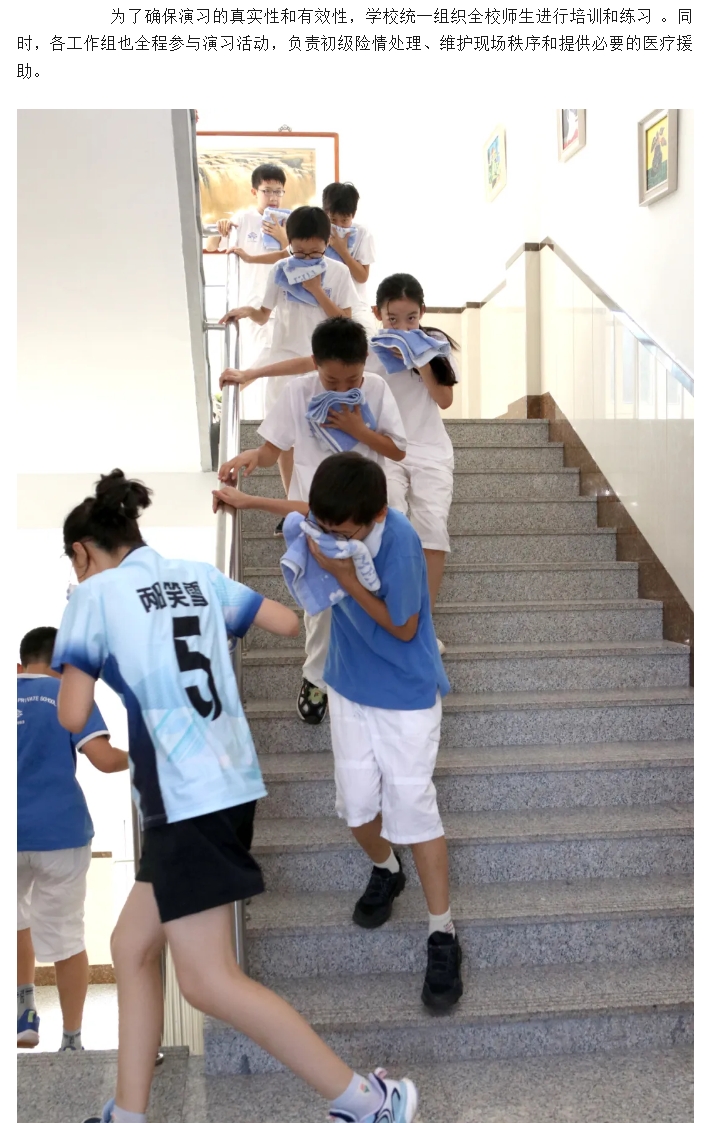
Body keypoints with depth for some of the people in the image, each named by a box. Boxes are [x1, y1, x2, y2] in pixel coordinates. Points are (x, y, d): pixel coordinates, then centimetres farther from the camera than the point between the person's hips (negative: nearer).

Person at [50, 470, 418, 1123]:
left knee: (208, 981, -4)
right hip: (230, 783, 8)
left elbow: (73, 717, -6)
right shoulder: (199, 575, 11)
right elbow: (288, 624, 13)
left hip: (186, 799, -8)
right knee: (132, 948, 18)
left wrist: (84, 671, 16)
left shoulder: (95, 594, -4)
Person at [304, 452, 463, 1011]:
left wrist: (344, 574, -27)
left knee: (411, 806, -3)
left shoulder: (400, 543, -28)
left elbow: (403, 628, -21)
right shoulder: (328, 523, -10)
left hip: (406, 695, -5)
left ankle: (443, 933, 12)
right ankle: (385, 870, 42)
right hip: (349, 687, 5)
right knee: (356, 801, 11)